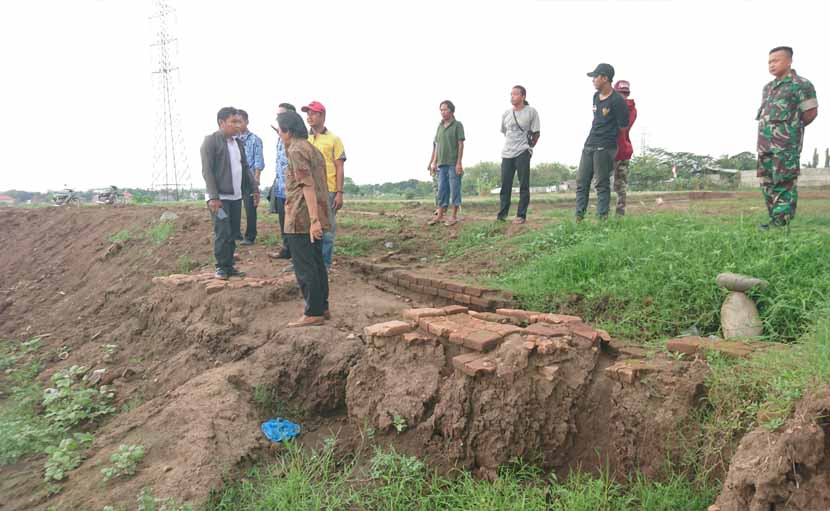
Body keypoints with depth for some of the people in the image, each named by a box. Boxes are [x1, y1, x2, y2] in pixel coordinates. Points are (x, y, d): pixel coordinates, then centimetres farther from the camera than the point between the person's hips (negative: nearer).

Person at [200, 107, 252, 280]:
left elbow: (245, 168, 19)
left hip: (236, 196, 7)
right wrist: (213, 197, -20)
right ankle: (221, 267, 6)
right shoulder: (211, 141, -8)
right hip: (219, 197, -7)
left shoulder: (239, 143, 13)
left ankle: (229, 266, 18)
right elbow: (207, 170, -13)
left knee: (233, 233, 9)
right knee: (223, 233, -7)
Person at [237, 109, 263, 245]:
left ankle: (250, 236, 7)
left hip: (249, 179, -4)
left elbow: (258, 162, -3)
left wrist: (256, 180, -11)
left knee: (250, 209, 0)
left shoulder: (255, 140, 2)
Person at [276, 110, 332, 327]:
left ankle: (313, 313, 2)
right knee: (317, 264, 15)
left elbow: (307, 186, -21)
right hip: (315, 218, 10)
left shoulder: (296, 151, -12)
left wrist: (314, 220, -25)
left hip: (301, 219, -10)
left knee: (304, 268, -3)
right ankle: (322, 307, 22)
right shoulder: (312, 149, 17)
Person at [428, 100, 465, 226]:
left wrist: (459, 163, -12)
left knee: (454, 188, -3)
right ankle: (440, 215, 10)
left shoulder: (457, 125, -1)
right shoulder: (440, 126, 15)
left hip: (453, 163, -5)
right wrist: (434, 163, 11)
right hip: (442, 163, 6)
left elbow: (461, 144, -6)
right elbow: (436, 146, 16)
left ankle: (454, 216, 2)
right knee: (442, 189, 7)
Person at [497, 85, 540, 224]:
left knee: (524, 185, -1)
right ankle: (502, 213, 10)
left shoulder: (531, 112, -3)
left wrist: (528, 147, 6)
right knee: (505, 185, 4)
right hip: (507, 153, 4)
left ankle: (521, 215, 1)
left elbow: (536, 133, 2)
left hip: (523, 153, -4)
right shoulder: (506, 113, 9)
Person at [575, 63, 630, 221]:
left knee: (602, 184, -6)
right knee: (581, 182, 4)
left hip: (605, 148, -8)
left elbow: (623, 127, -5)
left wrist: (609, 139, 7)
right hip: (589, 145, 8)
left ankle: (602, 218, -2)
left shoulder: (617, 100, -10)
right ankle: (578, 217, 7)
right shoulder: (596, 96, 14)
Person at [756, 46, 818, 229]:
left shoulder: (801, 84, -4)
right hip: (765, 143, 8)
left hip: (786, 144, -8)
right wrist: (767, 131, 14)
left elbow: (811, 112, -2)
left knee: (784, 183, -9)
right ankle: (775, 218, 16)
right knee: (767, 182, 9)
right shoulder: (768, 87, 19)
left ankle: (781, 222, -10)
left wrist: (792, 128, 9)